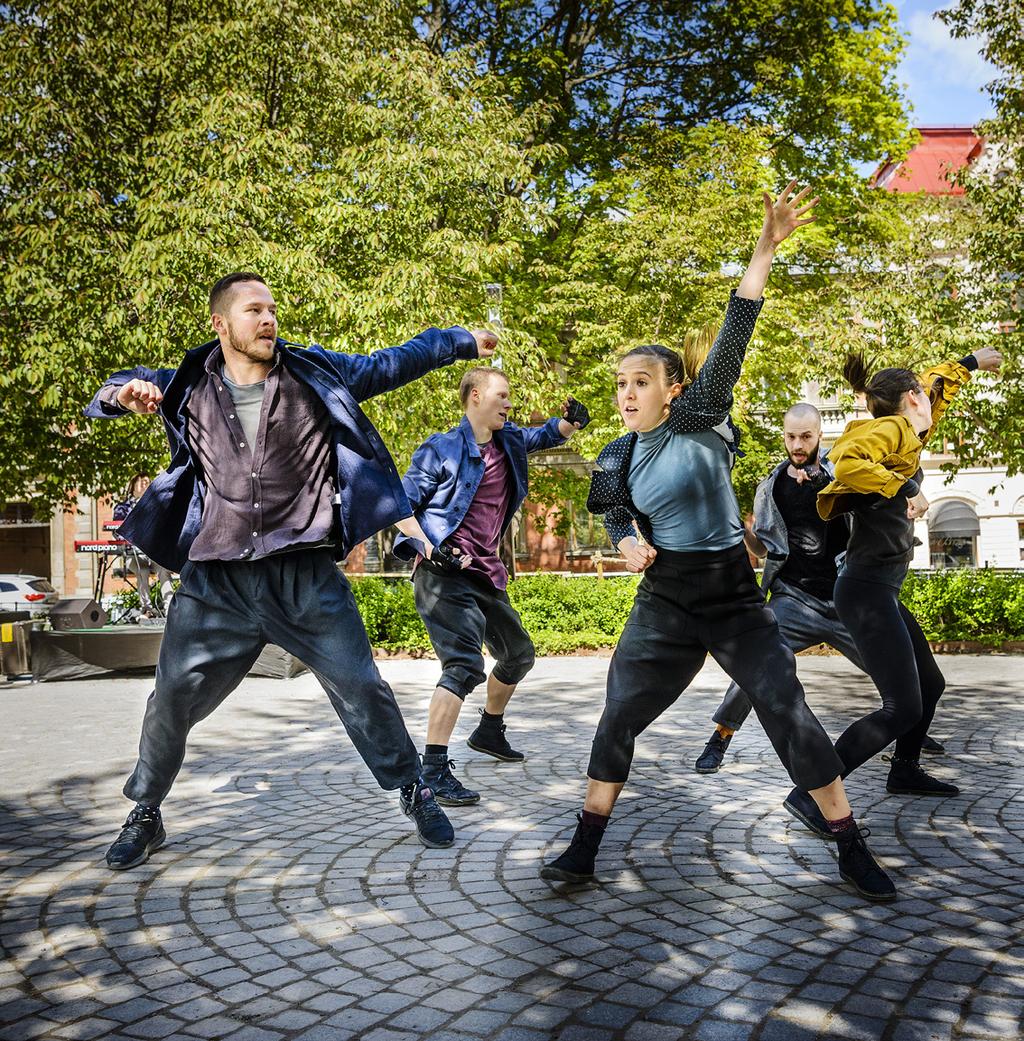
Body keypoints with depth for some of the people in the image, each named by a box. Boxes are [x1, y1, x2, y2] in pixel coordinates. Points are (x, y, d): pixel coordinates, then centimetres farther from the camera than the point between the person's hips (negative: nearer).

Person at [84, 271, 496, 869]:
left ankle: (415, 792, 23)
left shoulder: (315, 373, 4)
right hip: (217, 579, 1)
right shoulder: (190, 388, 6)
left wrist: (462, 341, 13)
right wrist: (124, 394, -9)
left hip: (306, 574, -1)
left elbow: (390, 365, 12)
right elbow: (120, 388, 16)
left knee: (360, 687, 2)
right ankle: (145, 815, 29)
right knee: (173, 696, 6)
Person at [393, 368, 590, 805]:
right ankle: (433, 770, -22)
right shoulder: (441, 449, -8)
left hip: (485, 573, 9)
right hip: (445, 573, -9)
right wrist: (429, 548, -21)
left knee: (518, 653, 22)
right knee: (465, 664, -23)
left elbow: (548, 435, 27)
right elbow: (401, 505, -7)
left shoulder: (509, 441, 11)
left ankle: (489, 732, 43)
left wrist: (571, 420, 4)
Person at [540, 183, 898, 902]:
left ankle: (853, 850, 13)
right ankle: (584, 850, 14)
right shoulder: (615, 461, 5)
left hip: (736, 599, -3)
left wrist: (767, 244, -24)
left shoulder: (699, 417, -8)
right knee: (619, 718, 0)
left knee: (790, 714, -3)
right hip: (664, 604, 4)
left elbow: (734, 337, -17)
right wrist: (628, 544, -5)